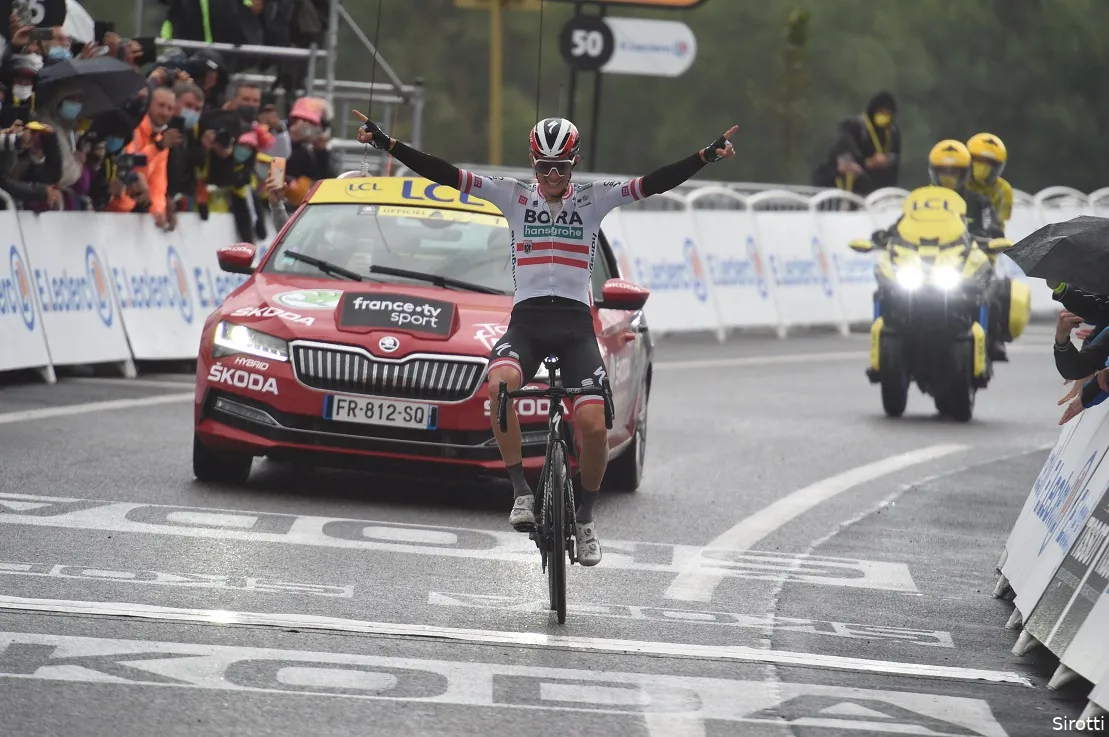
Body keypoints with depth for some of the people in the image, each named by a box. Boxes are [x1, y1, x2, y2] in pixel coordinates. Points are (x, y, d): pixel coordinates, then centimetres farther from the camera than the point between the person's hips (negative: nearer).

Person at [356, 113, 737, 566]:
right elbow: (445, 175, 1)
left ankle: (585, 517, 9)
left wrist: (707, 156, -15)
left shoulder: (593, 201, 8)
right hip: (526, 320, 0)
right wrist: (386, 144, -8)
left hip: (576, 324, 0)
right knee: (499, 385, -34)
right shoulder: (515, 198, 8)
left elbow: (654, 183, -3)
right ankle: (521, 491, -22)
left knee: (593, 425, -16)